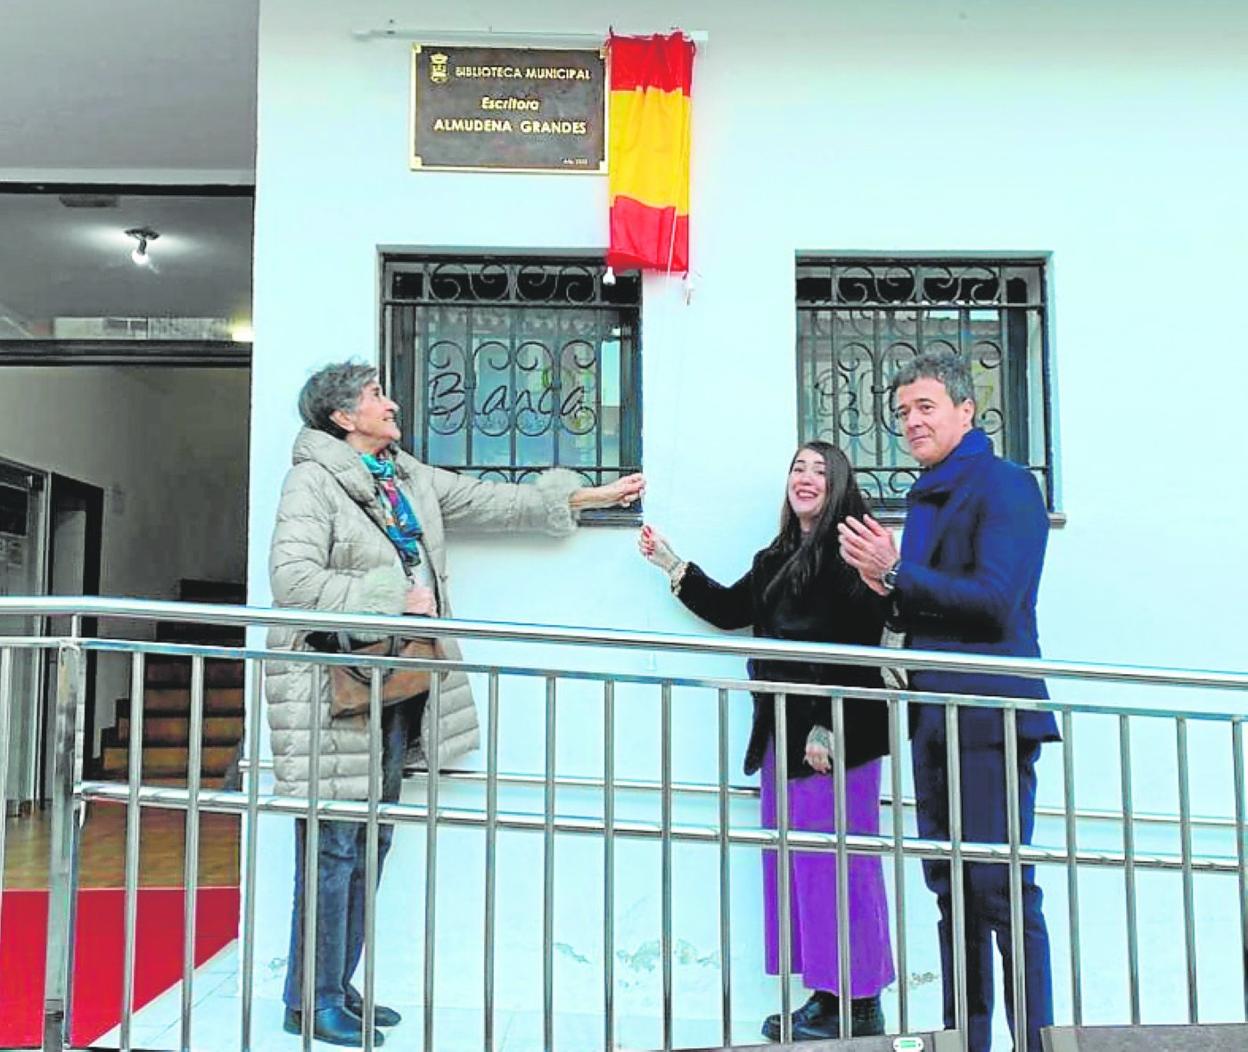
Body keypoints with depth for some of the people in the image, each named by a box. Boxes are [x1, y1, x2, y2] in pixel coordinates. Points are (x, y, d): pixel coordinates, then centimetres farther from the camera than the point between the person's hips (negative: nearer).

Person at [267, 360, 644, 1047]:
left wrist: (596, 495, 19)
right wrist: (395, 596, -15)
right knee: (333, 846, -2)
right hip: (334, 687, -8)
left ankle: (339, 988, 24)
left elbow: (498, 502, 19)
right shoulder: (313, 482, -7)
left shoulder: (412, 480, 16)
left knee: (371, 841, 12)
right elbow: (293, 581, -16)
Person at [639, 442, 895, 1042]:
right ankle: (826, 995, 21)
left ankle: (859, 1005, 9)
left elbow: (859, 647, -15)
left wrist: (829, 727, -20)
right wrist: (670, 564, 20)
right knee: (795, 865, 11)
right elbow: (730, 610, 25)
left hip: (838, 732, -9)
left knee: (835, 863, -4)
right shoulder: (777, 558, 18)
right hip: (782, 734, 9)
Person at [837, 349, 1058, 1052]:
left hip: (989, 712, -9)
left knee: (1002, 887, -6)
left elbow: (994, 600, -16)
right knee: (953, 888, 11)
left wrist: (896, 574, -13)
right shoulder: (926, 498, 19)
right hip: (936, 717, 9)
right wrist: (883, 585, 1)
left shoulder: (1004, 484, -5)